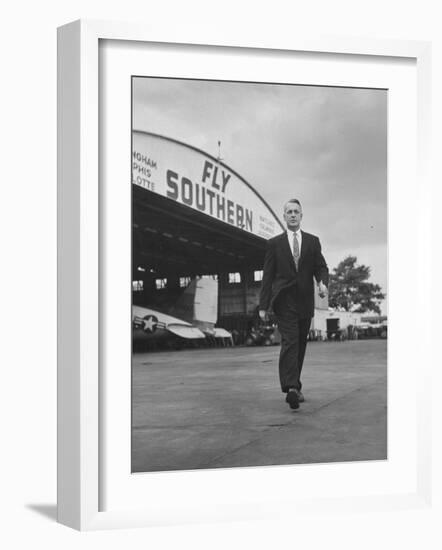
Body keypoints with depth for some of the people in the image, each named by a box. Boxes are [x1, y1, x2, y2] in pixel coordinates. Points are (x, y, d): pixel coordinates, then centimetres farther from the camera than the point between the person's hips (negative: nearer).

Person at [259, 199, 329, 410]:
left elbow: (321, 267, 8)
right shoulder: (274, 243, 7)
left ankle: (294, 386, 19)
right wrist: (263, 305, -1)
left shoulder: (313, 241, 12)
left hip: (305, 301, 3)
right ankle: (291, 388, -27)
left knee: (300, 345, 8)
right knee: (290, 341, -17)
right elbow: (267, 275, 5)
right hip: (284, 300, -3)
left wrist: (323, 282, -16)